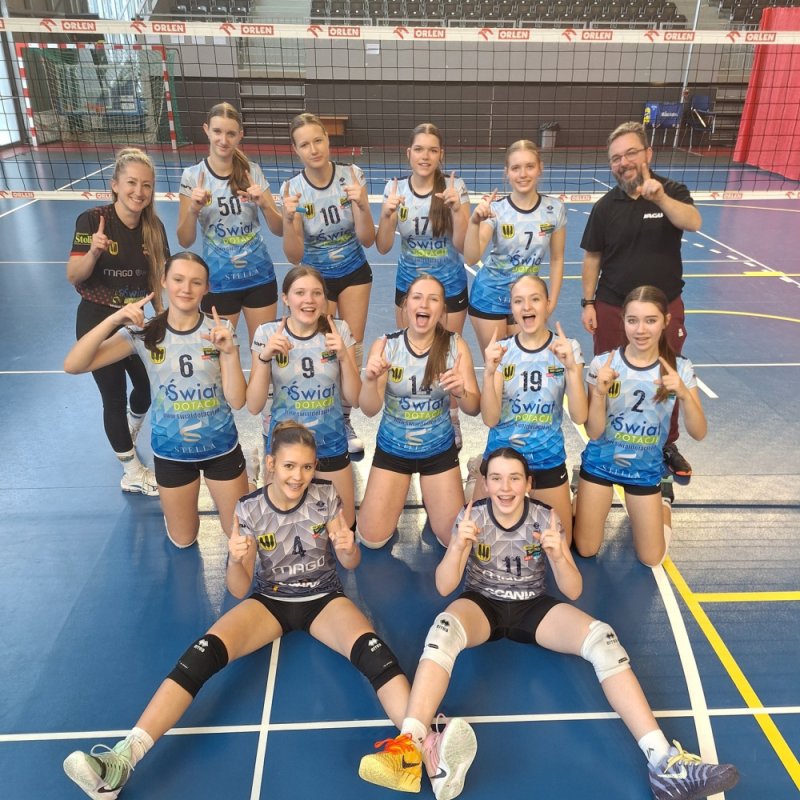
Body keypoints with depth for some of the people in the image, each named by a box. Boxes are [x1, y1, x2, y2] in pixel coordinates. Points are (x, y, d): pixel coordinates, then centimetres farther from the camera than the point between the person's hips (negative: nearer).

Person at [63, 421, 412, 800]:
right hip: (271, 600, 1)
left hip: (323, 598, 0)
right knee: (205, 652, -26)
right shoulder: (250, 509, -12)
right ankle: (122, 758, -29)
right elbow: (239, 589, -10)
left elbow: (350, 564, -2)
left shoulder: (325, 496, -12)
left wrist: (348, 547, -27)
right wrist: (236, 560, -33)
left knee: (371, 650, -32)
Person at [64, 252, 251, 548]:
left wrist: (230, 352, -33)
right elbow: (73, 366, -20)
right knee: (182, 540, 18)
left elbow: (237, 401, -18)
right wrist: (113, 319, -31)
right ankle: (179, 504, 48)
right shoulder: (143, 333, -13)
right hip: (170, 451, 0)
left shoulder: (219, 331, -13)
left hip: (221, 448, 0)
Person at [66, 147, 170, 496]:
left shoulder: (154, 227, -5)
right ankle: (133, 473, 26)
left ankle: (125, 440, 51)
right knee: (115, 397, 5)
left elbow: (159, 278, 4)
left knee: (149, 385, 17)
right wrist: (94, 251, -36)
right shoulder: (92, 220, -18)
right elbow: (73, 277, -18)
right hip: (98, 324, -5)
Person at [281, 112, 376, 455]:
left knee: (352, 349, 5)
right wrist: (288, 218, -34)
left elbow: (367, 240, -16)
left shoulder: (352, 175, -16)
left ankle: (345, 420, 25)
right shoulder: (292, 189, -17)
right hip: (316, 278, -1)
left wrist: (362, 205, -34)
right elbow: (294, 256, -18)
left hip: (354, 274, 1)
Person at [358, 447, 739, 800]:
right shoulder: (471, 516, -12)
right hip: (482, 604, -1)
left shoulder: (546, 518, -11)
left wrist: (556, 555, -32)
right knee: (444, 628, -37)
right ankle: (408, 746, -43)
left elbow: (574, 591, -11)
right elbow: (443, 587, -15)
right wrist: (458, 546, -34)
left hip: (533, 607, 1)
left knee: (601, 637, -27)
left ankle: (663, 761, -27)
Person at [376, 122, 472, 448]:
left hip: (449, 286, -2)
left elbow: (462, 245, -16)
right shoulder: (395, 189, -9)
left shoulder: (455, 187, -14)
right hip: (408, 284, 2)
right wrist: (387, 213, -28)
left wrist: (456, 208, -32)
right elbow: (383, 247, -10)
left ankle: (451, 420, 30)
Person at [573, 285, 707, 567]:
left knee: (652, 559, 9)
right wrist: (600, 392, -34)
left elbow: (699, 433, -17)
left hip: (645, 469, 1)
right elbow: (594, 432, -16)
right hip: (600, 463, -1)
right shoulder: (603, 363, -18)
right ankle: (583, 494, 34)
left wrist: (684, 394, -34)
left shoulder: (680, 368, -14)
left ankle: (663, 498, 35)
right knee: (585, 551, 7)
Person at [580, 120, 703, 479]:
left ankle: (667, 445, 32)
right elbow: (592, 257, 3)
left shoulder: (672, 191, -6)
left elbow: (693, 223, -26)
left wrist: (659, 197, -41)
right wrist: (588, 303, -1)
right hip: (612, 308, 0)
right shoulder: (605, 206, -2)